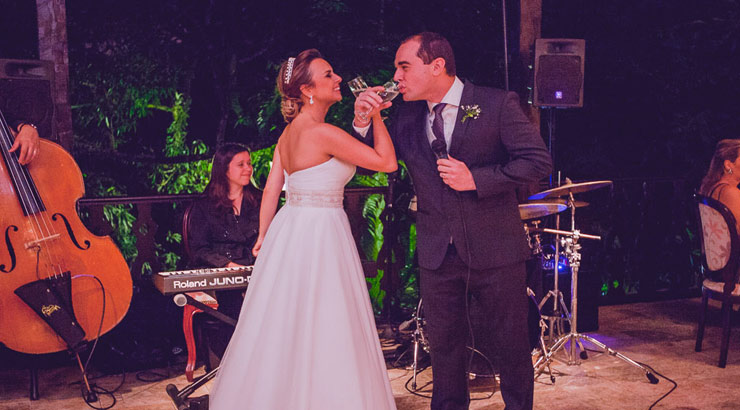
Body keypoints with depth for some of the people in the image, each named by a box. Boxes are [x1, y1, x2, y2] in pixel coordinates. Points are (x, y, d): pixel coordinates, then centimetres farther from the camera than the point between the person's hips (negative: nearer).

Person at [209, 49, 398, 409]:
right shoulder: (324, 133, -17)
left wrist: (264, 237, 22)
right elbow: (387, 162, -16)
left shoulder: (288, 133, 9)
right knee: (321, 332, 1)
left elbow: (270, 192, 13)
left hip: (289, 229, 9)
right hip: (319, 233, -9)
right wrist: (375, 115, -6)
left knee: (282, 330, 17)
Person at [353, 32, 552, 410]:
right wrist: (364, 122, -9)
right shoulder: (406, 117, 6)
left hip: (494, 251, -3)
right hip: (437, 254, 4)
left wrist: (476, 179, -19)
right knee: (444, 346, 14)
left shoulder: (497, 104, -7)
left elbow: (538, 161, -11)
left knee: (512, 342, 11)